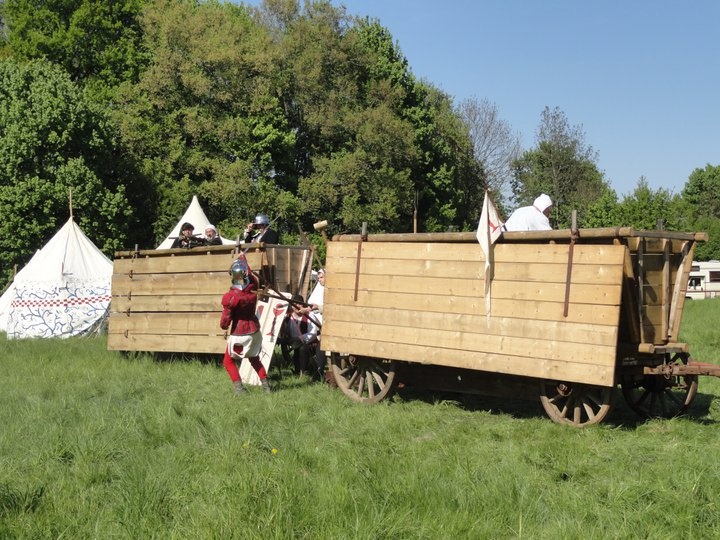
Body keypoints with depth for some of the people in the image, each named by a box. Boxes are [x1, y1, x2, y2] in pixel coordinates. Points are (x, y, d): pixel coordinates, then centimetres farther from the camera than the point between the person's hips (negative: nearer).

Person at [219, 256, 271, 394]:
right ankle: (266, 385, 24)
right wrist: (242, 258, 28)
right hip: (255, 330, 6)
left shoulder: (230, 297, -22)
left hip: (239, 333, -6)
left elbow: (224, 323, -18)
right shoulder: (253, 287, -8)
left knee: (228, 361, 11)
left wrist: (224, 326, 5)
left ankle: (239, 388, 1)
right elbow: (250, 274, 16)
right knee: (255, 359, 25)